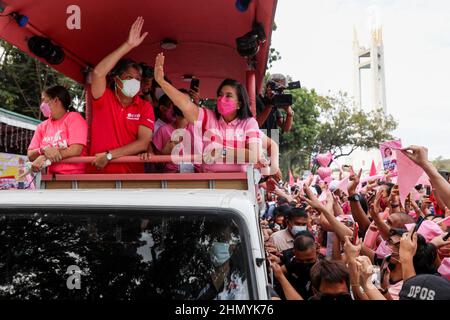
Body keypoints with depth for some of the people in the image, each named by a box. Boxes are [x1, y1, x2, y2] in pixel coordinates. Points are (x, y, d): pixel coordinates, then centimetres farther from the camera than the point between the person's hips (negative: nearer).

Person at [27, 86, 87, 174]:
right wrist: (43, 150, -14)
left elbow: (76, 150, -12)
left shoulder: (74, 118, 0)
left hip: (75, 175, -5)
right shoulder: (42, 126, 14)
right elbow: (30, 155, 7)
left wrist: (44, 158, -10)